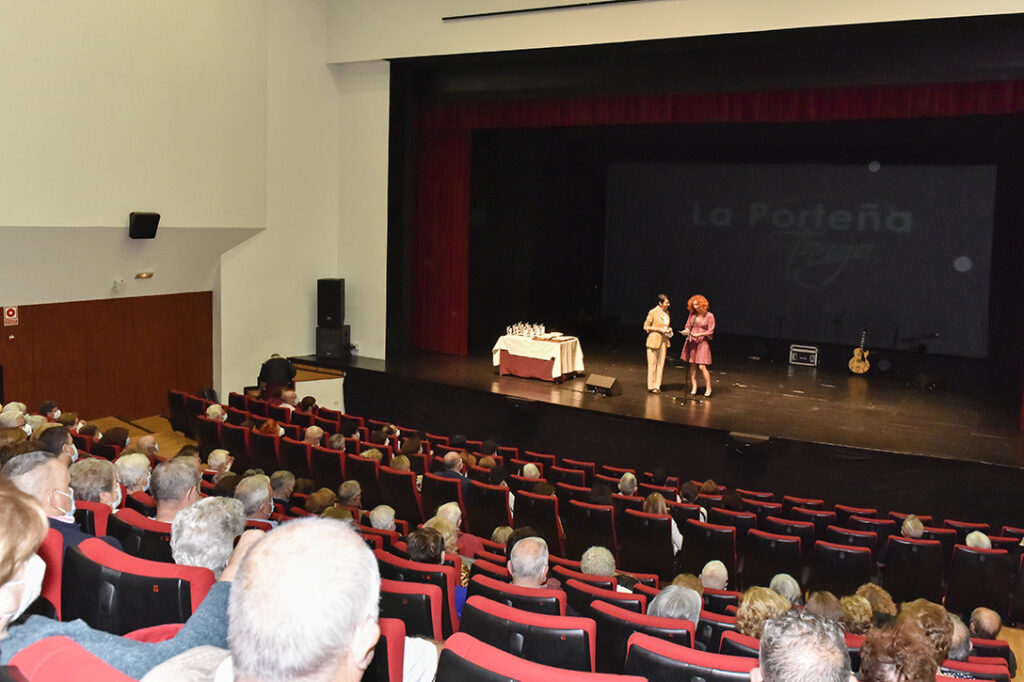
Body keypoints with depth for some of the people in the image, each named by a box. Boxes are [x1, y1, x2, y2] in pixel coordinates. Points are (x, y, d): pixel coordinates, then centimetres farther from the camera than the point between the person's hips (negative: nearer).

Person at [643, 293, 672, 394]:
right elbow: (646, 327, -10)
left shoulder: (666, 312, 8)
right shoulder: (653, 312, -11)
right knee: (652, 364, 0)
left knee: (661, 364, 8)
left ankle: (657, 385, 15)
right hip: (654, 341, -6)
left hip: (664, 341, 6)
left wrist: (669, 329, 2)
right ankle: (651, 386, 7)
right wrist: (659, 329, -16)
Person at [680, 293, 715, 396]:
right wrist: (687, 331, -7)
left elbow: (710, 332, -6)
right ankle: (694, 387, 14)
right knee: (692, 365, 5)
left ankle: (708, 388, 4)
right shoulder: (692, 314, 7)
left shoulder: (709, 316, -6)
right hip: (691, 342, 4)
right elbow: (688, 325, 16)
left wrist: (698, 335, -17)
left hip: (702, 342, -4)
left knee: (702, 366, -10)